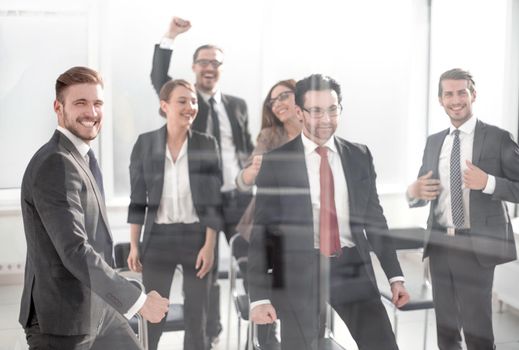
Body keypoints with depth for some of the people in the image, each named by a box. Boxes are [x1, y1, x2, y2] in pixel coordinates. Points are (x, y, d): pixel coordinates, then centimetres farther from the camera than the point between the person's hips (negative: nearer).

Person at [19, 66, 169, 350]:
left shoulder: (83, 157, 10)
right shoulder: (55, 165, -21)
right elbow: (75, 252, -27)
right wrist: (138, 301, -24)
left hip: (98, 310, 9)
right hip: (61, 319, -9)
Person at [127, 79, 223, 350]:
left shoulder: (207, 145, -4)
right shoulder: (145, 143, -3)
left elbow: (213, 199, -4)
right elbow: (138, 199, 1)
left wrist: (210, 246, -10)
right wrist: (134, 245, -1)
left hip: (197, 237, 0)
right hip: (158, 237, 0)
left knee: (196, 318, 9)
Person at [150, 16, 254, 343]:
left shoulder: (237, 104, 11)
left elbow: (248, 147, 15)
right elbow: (158, 79, -16)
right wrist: (170, 37, -25)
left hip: (240, 198, 3)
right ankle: (209, 337, 25)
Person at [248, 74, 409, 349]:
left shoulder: (359, 156, 7)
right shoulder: (276, 162, -2)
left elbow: (374, 218, 13)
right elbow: (262, 231, -2)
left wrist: (395, 275, 9)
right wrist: (259, 296, -7)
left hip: (352, 267, 2)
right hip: (298, 272, -2)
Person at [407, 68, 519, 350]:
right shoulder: (433, 142, 11)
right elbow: (421, 191, 14)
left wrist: (488, 182, -23)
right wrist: (414, 192, -8)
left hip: (476, 247, -5)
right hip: (440, 245, 5)